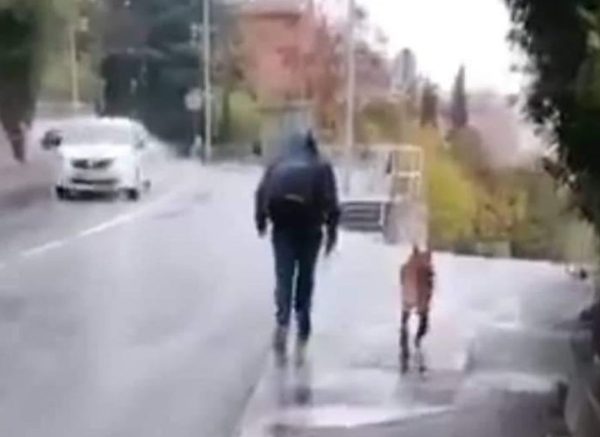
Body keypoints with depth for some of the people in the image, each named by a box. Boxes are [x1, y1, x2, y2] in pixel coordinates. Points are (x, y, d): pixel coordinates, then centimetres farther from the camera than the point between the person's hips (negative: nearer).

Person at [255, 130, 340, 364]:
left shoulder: (277, 165, 15)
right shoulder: (322, 167, 11)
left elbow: (261, 192, 1)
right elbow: (330, 201, -1)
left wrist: (261, 221, 7)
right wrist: (331, 231, 1)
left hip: (282, 226, 0)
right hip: (310, 228, 0)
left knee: (284, 277, 0)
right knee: (305, 278, 11)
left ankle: (282, 320, -23)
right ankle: (302, 330, 13)